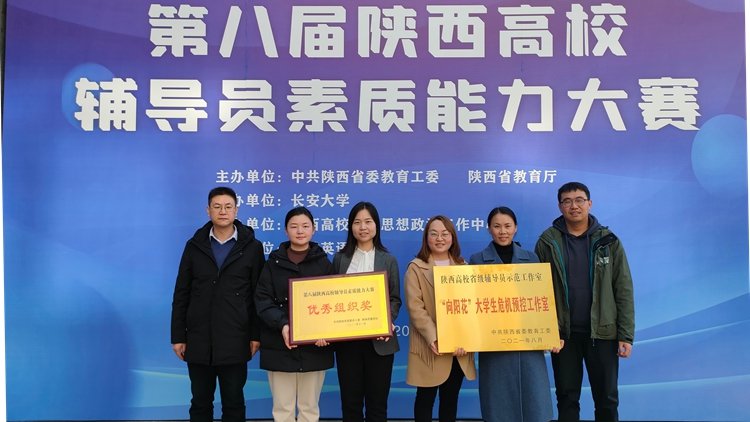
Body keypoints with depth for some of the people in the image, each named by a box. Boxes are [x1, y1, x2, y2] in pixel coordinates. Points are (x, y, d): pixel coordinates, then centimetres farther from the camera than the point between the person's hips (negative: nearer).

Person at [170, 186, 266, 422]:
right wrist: (178, 336, 2)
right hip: (199, 340, 2)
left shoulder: (252, 247, 0)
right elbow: (181, 295, 6)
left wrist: (257, 334, -3)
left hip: (235, 341, -2)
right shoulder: (195, 245, 5)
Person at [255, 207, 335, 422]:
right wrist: (281, 324, -21)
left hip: (314, 346, 0)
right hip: (279, 346, 0)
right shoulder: (274, 261, 5)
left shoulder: (323, 262, 6)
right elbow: (262, 300, -3)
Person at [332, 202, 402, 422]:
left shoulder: (388, 260, 6)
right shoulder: (340, 258, 8)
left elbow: (395, 299, 4)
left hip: (379, 341, 0)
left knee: (377, 401, 7)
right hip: (347, 340, 1)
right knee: (350, 401, 8)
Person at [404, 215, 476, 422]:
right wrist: (434, 338, -23)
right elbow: (415, 308, -11)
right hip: (431, 347, -3)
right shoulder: (416, 267, -1)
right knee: (426, 398, 5)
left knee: (451, 399, 12)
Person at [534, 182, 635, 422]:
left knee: (606, 397, 10)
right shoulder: (547, 242, -1)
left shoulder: (608, 241, 1)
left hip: (602, 332, 0)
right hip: (563, 333, 0)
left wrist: (626, 335, -5)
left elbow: (623, 290, 0)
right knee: (567, 397, 10)